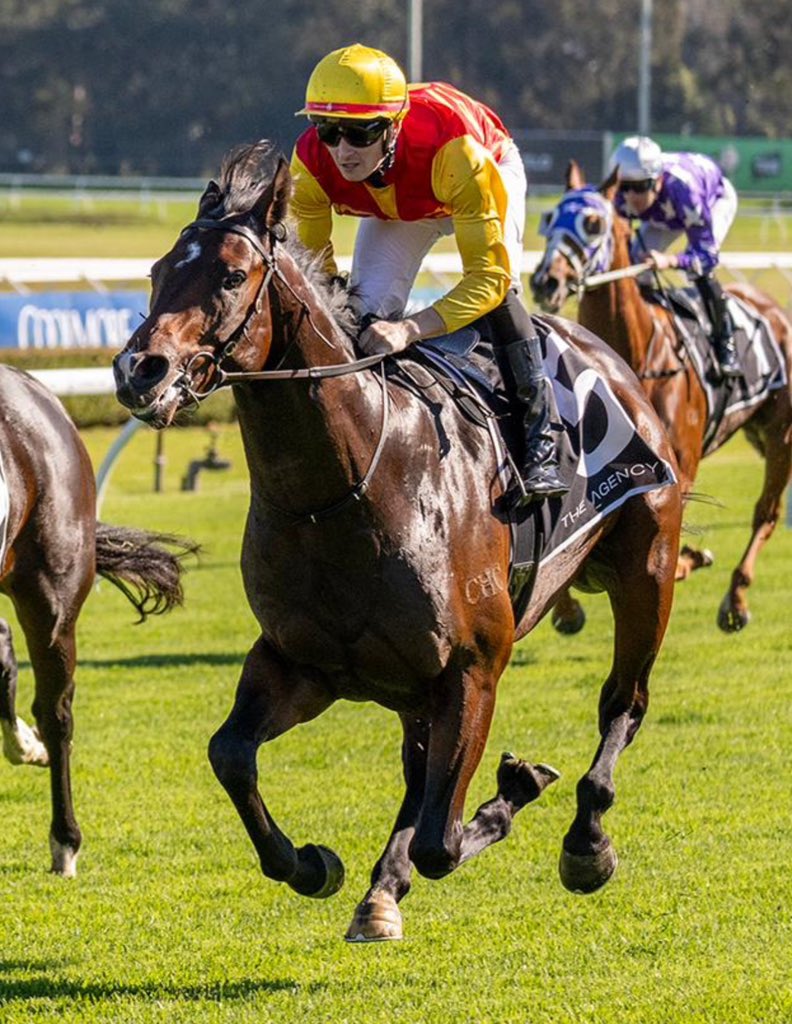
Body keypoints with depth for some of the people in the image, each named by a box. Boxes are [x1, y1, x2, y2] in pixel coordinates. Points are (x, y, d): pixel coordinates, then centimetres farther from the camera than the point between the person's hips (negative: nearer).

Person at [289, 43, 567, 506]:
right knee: (366, 312, -14)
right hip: (395, 205, 4)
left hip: (492, 169, -4)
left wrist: (409, 330, -59)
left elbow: (488, 274, -46)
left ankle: (541, 445, -23)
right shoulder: (311, 163, -34)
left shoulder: (453, 150, -48)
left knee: (497, 287, -29)